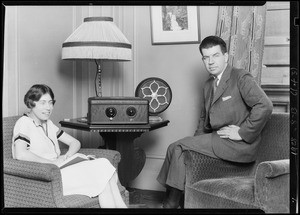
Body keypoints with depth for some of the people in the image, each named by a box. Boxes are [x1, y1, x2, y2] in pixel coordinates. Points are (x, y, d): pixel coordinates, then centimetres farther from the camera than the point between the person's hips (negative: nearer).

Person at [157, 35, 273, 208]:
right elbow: (204, 118, 25)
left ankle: (171, 202, -3)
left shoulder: (241, 78, -8)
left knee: (177, 147, -16)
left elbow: (265, 106, -21)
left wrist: (242, 132, -19)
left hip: (238, 145, -8)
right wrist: (198, 141, 8)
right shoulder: (208, 85, 17)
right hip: (217, 139, 8)